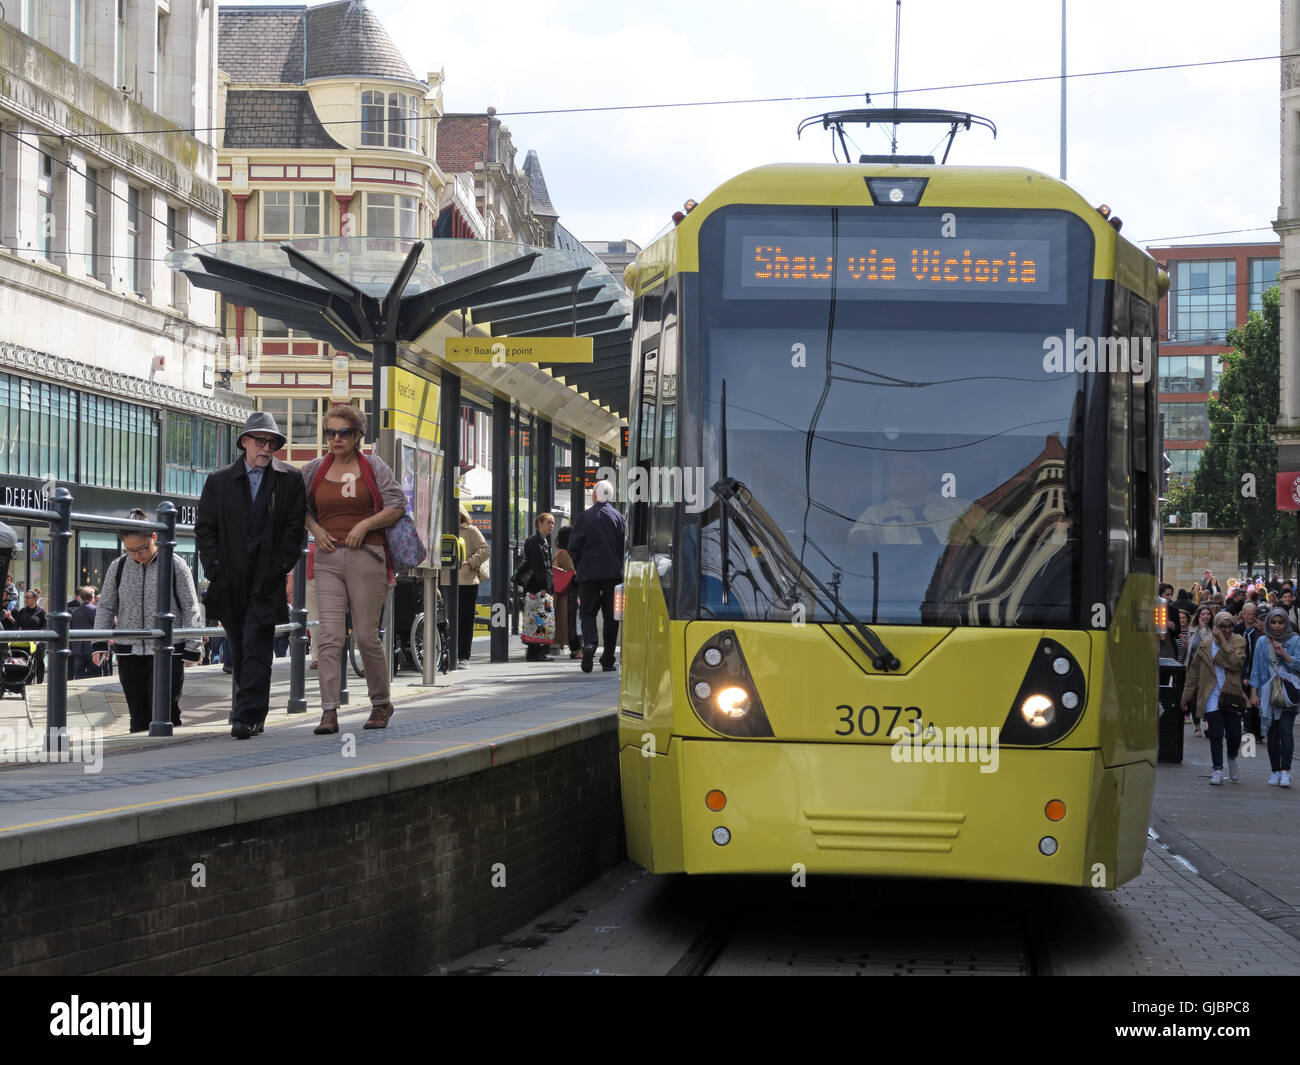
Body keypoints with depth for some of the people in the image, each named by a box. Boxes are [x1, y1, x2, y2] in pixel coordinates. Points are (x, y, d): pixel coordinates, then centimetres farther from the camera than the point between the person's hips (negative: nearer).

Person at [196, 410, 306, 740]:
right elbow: (205, 528, 6)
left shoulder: (290, 480, 2)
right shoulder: (219, 481, 6)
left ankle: (247, 716, -15)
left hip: (267, 581, -3)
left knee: (256, 649, -12)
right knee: (240, 651, 11)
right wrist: (215, 568, -3)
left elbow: (295, 528, 0)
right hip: (230, 582, 3)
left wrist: (279, 567, -8)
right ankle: (253, 714, 24)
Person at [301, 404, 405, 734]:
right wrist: (315, 529, 4)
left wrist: (364, 525, -10)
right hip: (328, 558, 2)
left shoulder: (373, 466, 4)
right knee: (330, 635, -9)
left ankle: (381, 703, 20)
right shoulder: (314, 470, 11)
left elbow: (397, 505, 1)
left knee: (366, 635, 0)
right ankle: (329, 712, -12)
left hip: (366, 556, -2)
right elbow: (301, 506, 23)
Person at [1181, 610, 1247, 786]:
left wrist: (1223, 641, -14)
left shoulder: (1238, 642, 4)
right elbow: (1194, 673, 12)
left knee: (1235, 735, 0)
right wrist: (1186, 697, 10)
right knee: (1216, 735, -4)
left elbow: (1236, 662, -15)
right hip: (1211, 698, 0)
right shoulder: (1204, 646, 7)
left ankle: (1232, 759, 30)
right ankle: (1218, 771, 3)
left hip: (1232, 696, 0)